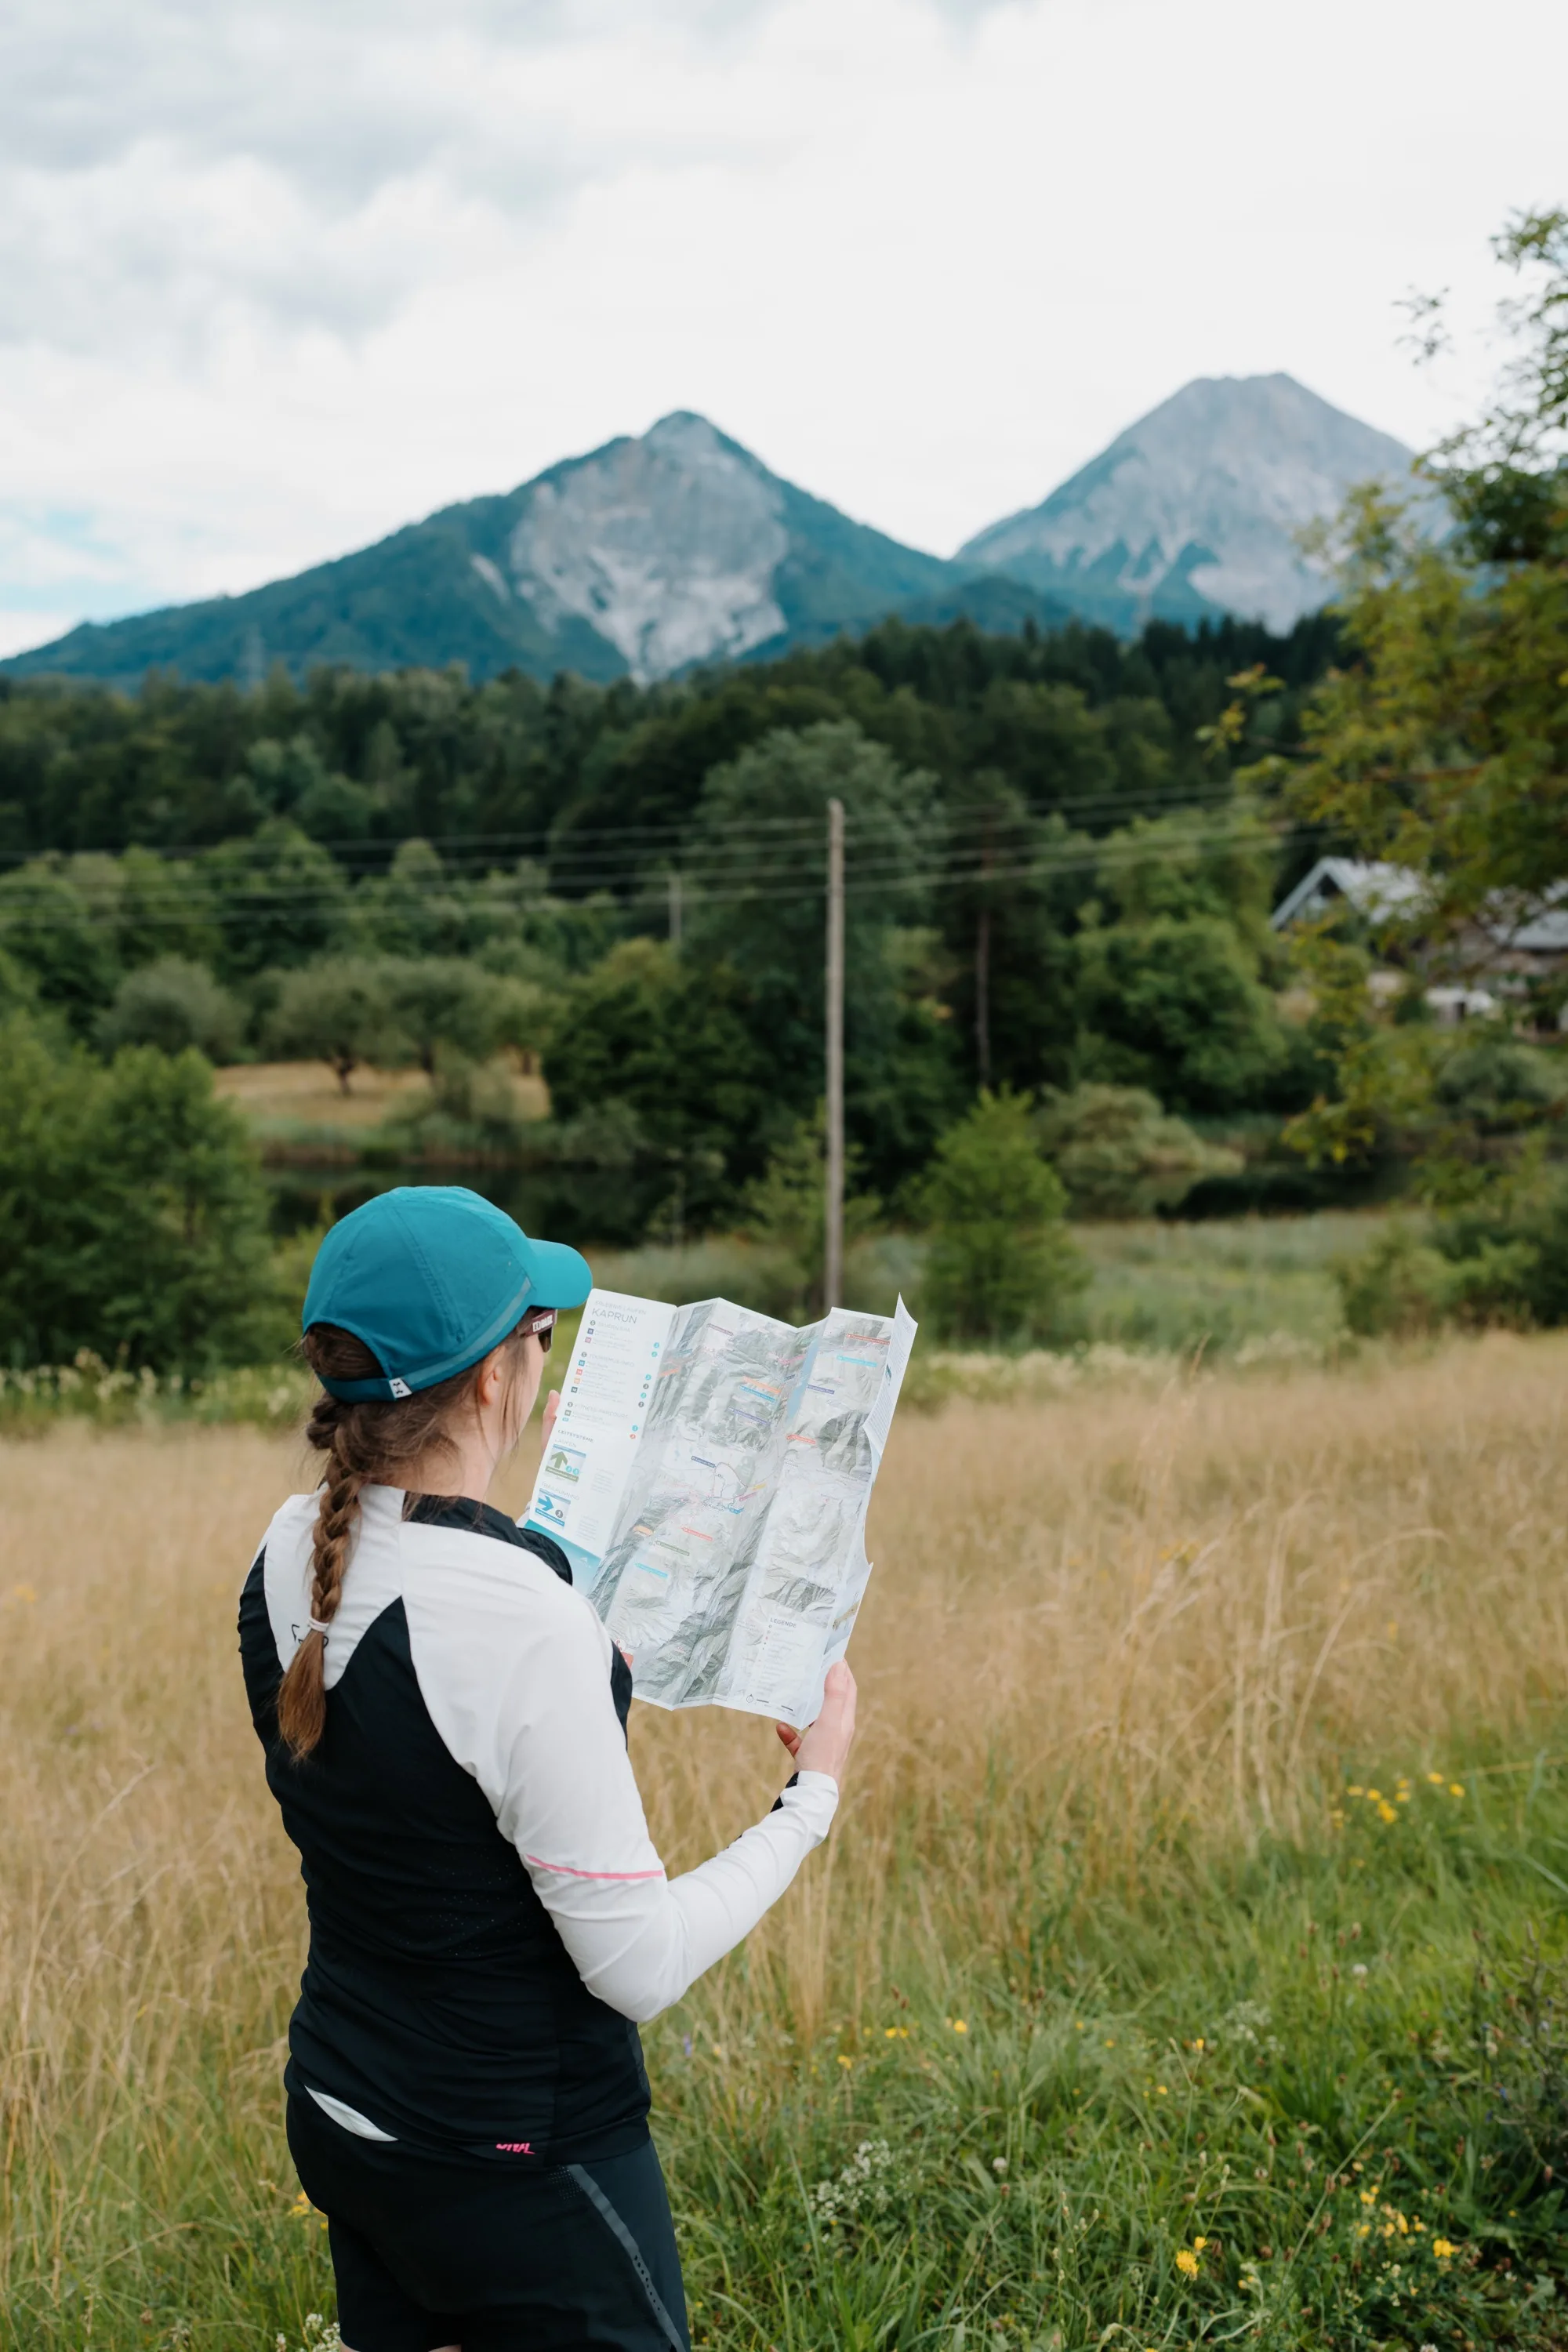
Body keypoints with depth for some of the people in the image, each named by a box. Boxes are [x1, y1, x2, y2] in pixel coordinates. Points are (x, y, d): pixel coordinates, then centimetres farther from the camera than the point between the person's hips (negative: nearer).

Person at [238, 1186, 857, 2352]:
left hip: (338, 2121, 8)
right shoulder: (520, 1620, -29)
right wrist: (814, 1794, -9)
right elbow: (640, 1967, -22)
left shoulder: (292, 1555, -5)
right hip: (519, 2167, -7)